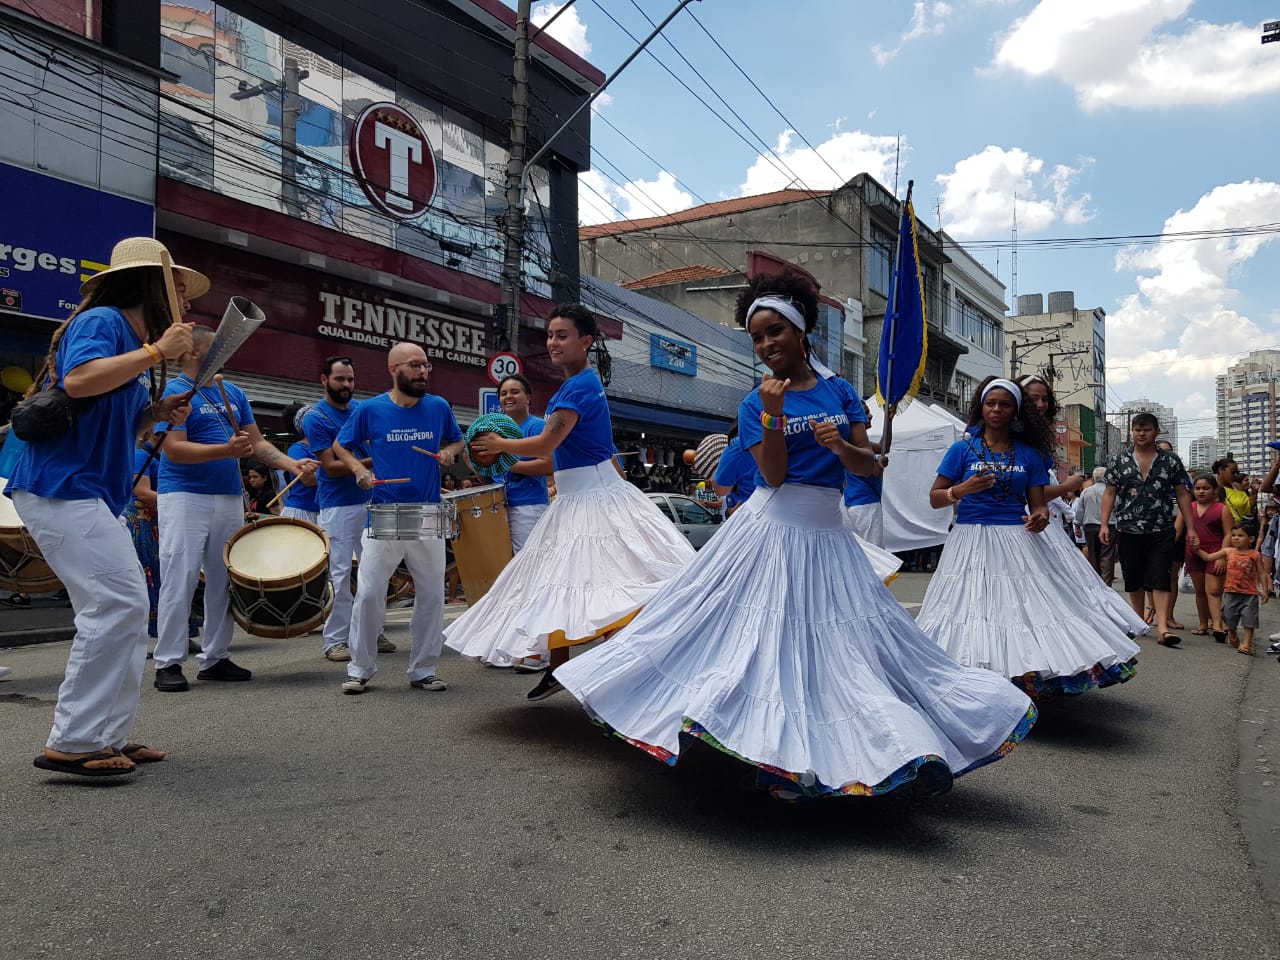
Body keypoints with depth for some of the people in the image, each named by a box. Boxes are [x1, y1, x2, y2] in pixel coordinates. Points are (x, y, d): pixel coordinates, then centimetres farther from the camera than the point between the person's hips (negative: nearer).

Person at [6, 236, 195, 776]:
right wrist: (156, 351, -21)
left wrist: (157, 414, 7)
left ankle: (108, 737, 14)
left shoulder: (134, 343, 20)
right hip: (63, 487, -11)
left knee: (126, 608, 9)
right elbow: (78, 379, -28)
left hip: (90, 493, 11)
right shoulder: (101, 321, -8)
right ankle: (73, 744, -11)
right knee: (118, 603, -16)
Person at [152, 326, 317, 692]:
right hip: (185, 497, -7)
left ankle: (215, 658, 18)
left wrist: (292, 464, -3)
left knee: (223, 582, 9)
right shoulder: (175, 392, -6)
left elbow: (257, 442, 12)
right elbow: (174, 449, -15)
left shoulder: (233, 393, 14)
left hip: (230, 498, 7)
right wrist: (226, 450, -27)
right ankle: (168, 663, 2)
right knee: (179, 581, -6)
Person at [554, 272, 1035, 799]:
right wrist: (773, 414, -20)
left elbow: (868, 464, 3)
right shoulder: (755, 403, 1)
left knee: (843, 640, 5)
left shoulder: (839, 390, 7)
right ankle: (779, 756, 10)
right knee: (767, 634, -1)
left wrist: (842, 447, -18)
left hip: (827, 531, 2)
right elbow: (774, 474, -10)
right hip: (773, 526, -2)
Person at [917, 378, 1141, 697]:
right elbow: (935, 499, 2)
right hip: (973, 542, -2)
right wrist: (963, 490, -16)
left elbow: (1037, 504, 8)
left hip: (1021, 542, 2)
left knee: (1029, 607, -4)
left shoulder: (1030, 453, 10)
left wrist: (1039, 518, -15)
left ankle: (1029, 679, 10)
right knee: (976, 620, -5)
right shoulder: (963, 449, 4)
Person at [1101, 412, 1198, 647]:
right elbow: (1109, 494, 5)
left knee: (1160, 580, -8)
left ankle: (1162, 628, -14)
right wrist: (1104, 524, -5)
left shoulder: (1170, 460, 5)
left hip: (1161, 531, -1)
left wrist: (1190, 528, 2)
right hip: (1128, 530, 1)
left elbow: (1182, 495, 6)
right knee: (1133, 580, 10)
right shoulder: (1119, 461, 6)